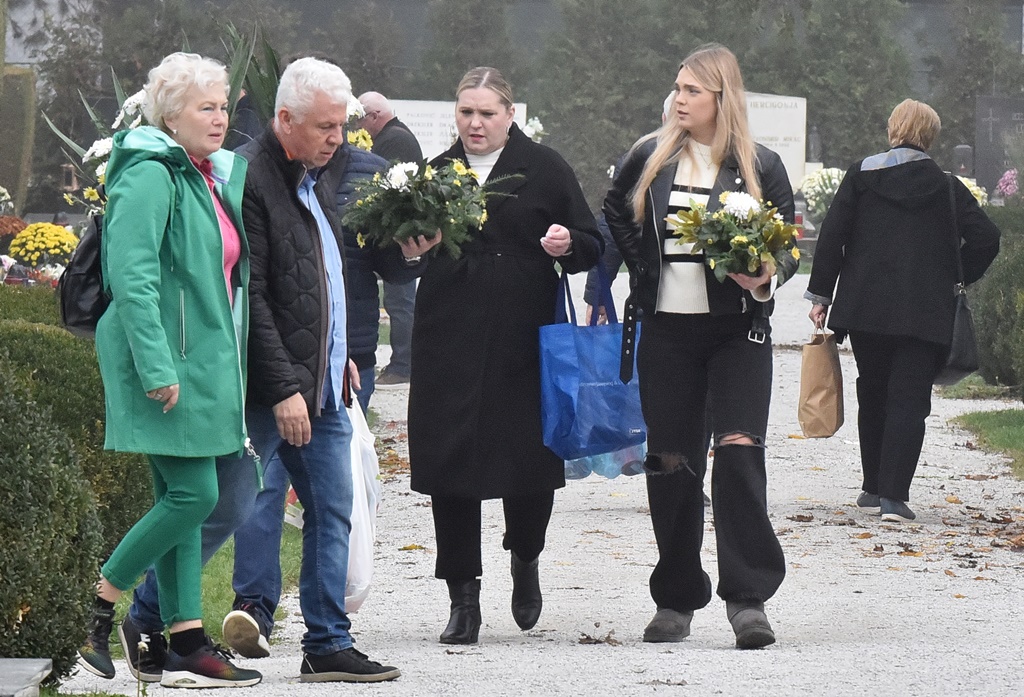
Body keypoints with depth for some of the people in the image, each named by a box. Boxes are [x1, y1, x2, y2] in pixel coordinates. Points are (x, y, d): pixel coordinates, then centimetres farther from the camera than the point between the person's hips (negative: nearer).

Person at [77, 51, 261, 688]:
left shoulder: (214, 176, 15)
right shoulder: (150, 177, -13)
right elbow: (132, 277, -20)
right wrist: (157, 367, -25)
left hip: (203, 364, 9)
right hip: (167, 364, -9)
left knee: (184, 499, 8)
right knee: (193, 494, -11)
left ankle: (187, 643, 8)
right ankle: (94, 609, 0)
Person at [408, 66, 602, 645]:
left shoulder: (545, 169, 4)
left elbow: (593, 246, 5)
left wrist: (567, 244, -17)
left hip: (525, 340, -2)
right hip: (448, 341, 2)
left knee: (531, 463, 1)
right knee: (450, 466, -2)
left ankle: (525, 560, 32)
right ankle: (464, 598, 7)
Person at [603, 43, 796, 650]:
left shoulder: (760, 166, 0)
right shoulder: (651, 158, 6)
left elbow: (788, 247, 4)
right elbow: (616, 215, 24)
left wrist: (764, 278, -16)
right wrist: (641, 268, 10)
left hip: (738, 331, -3)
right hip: (666, 329, 3)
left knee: (739, 452, -15)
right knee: (671, 462, 5)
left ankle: (748, 598, -15)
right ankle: (677, 600, 15)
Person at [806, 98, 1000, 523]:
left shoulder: (861, 176, 3)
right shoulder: (947, 187, 3)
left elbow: (832, 236, -1)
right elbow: (985, 238, -4)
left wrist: (820, 294, 4)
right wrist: (957, 278, 12)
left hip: (865, 308, 1)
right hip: (926, 313, -1)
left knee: (873, 396, 16)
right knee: (909, 401, -3)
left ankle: (873, 489, 22)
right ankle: (893, 496, -13)